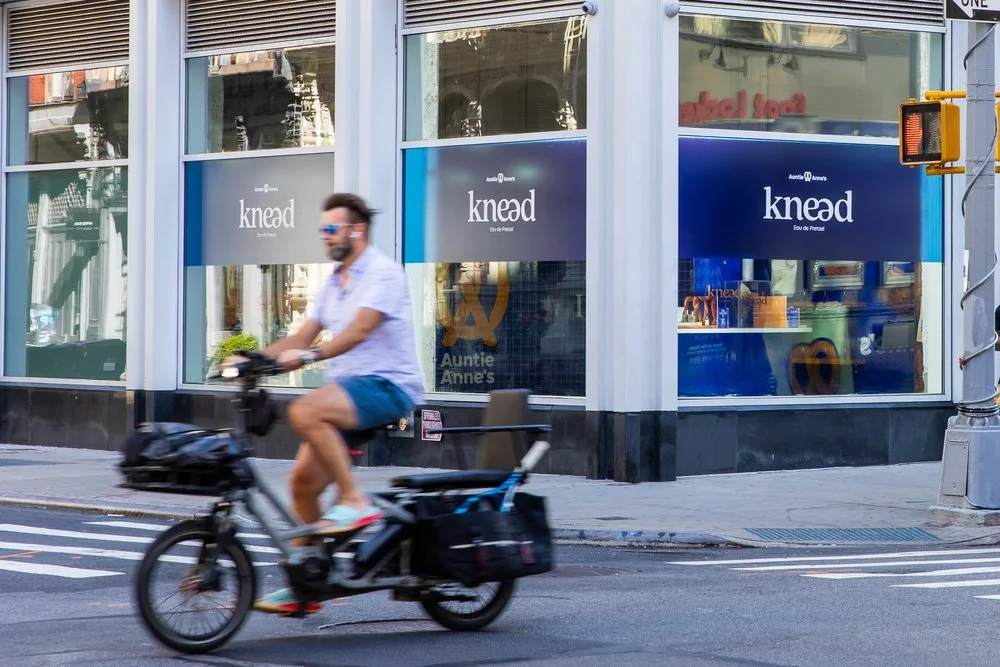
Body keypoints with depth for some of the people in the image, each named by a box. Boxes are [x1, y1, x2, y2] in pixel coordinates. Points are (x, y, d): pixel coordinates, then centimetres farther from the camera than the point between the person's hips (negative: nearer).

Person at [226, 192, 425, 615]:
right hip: (346, 389, 9)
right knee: (303, 481, 2)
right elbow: (303, 337, 13)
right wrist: (255, 357, -2)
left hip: (387, 386, -9)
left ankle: (354, 502, -23)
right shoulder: (333, 282, 19)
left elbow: (359, 330, -24)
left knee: (305, 411, -32)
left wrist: (309, 356, -34)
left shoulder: (383, 273, -9)